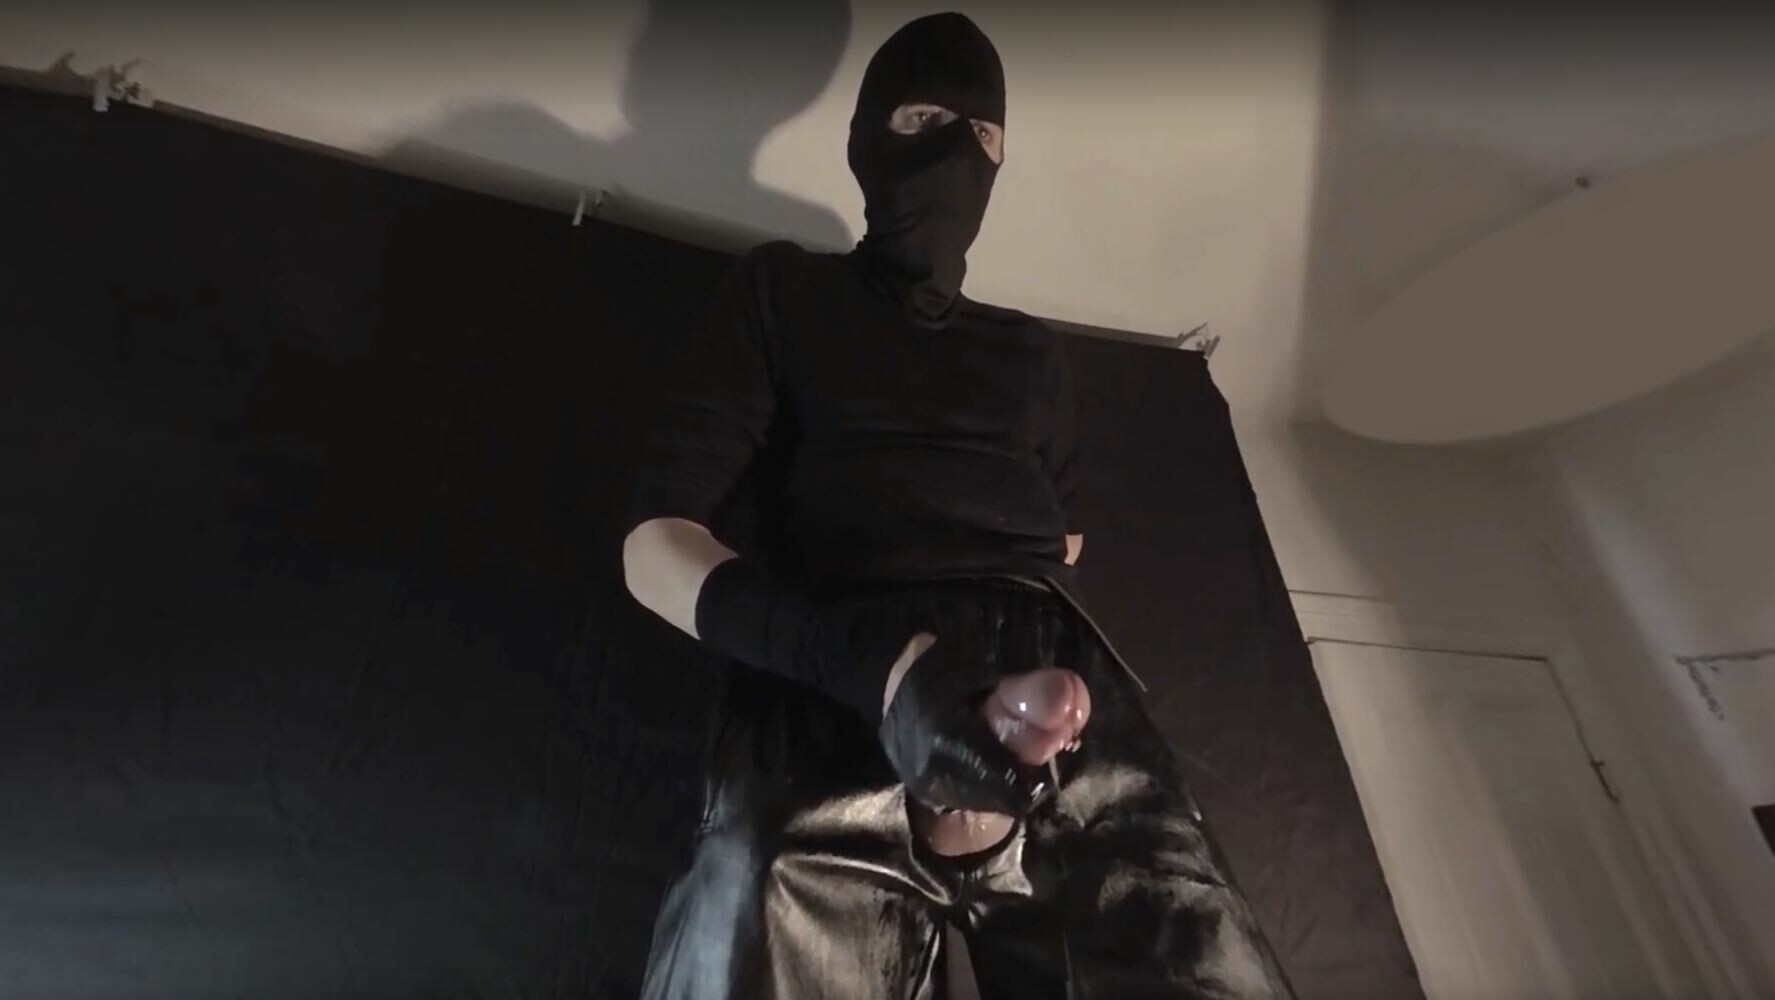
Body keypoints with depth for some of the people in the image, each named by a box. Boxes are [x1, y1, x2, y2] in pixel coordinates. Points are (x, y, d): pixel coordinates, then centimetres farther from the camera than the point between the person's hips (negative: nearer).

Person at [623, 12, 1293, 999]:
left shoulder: (1033, 350, 26)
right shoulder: (782, 292, 15)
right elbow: (658, 546, 3)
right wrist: (872, 658, -14)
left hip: (1052, 690, 4)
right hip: (833, 701, -2)